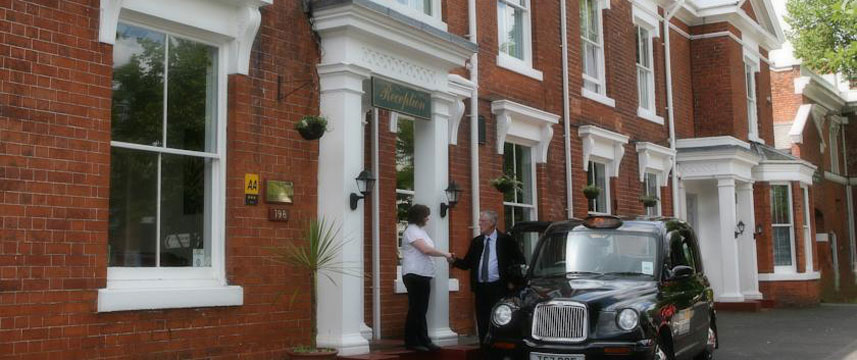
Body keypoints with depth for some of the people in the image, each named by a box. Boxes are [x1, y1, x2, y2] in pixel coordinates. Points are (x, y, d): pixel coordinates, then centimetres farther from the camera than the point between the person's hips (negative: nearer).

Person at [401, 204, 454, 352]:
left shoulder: (419, 230, 18)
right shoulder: (412, 231, -11)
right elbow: (426, 250, -20)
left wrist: (445, 256, 6)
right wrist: (445, 254, -11)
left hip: (423, 275, 9)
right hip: (415, 275, -9)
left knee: (421, 310, 10)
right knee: (415, 309, -5)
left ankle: (423, 341, 14)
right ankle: (411, 342, 0)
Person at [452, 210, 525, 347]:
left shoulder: (505, 240, 1)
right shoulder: (476, 242, 13)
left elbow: (520, 260, 3)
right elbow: (467, 263, 11)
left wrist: (512, 280, -2)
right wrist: (454, 261, -8)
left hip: (498, 288, -4)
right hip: (480, 288, 4)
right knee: (482, 322, 6)